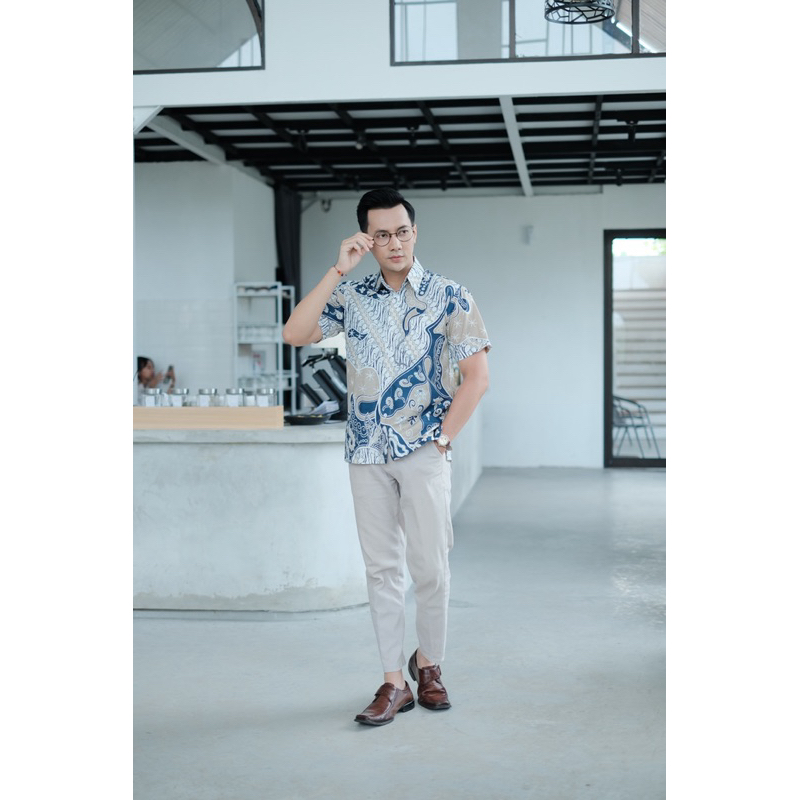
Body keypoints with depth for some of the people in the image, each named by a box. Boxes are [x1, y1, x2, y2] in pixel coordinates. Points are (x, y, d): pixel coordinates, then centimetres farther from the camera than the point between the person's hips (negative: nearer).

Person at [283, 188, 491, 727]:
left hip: (424, 452, -2)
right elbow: (295, 335, -9)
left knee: (430, 566, 2)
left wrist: (442, 438, -8)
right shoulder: (350, 296, 6)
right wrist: (339, 270, -11)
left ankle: (429, 663, 25)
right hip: (367, 452, 3)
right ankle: (394, 682, 14)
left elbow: (477, 378, -4)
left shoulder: (449, 297, -2)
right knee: (382, 567, 6)